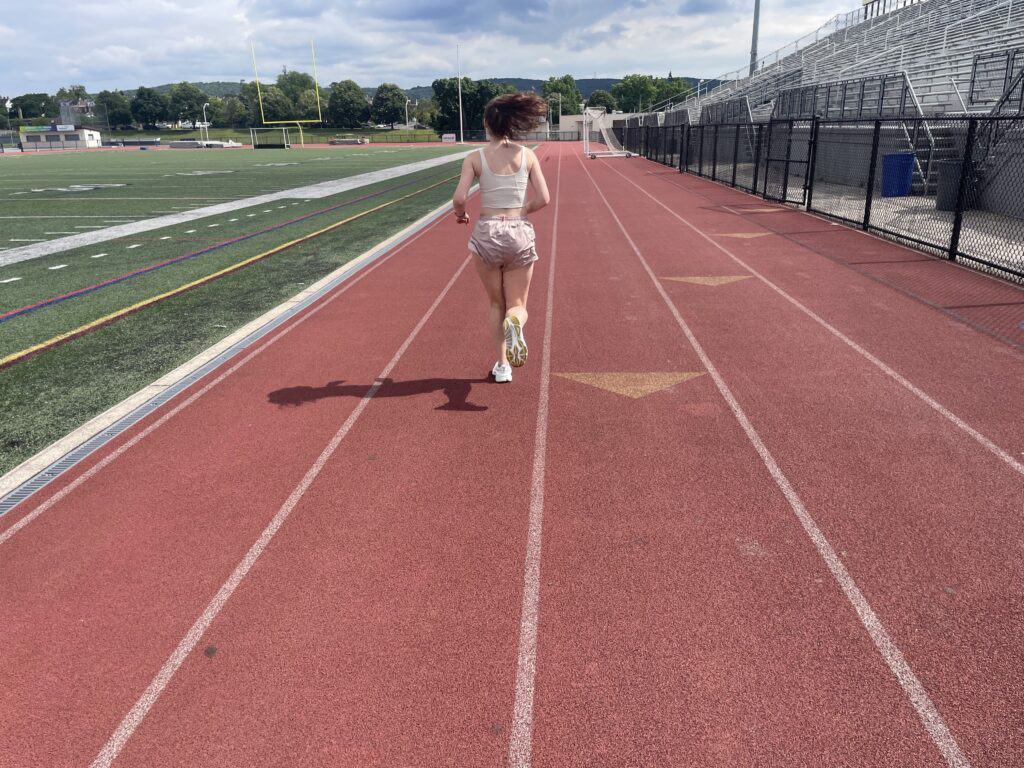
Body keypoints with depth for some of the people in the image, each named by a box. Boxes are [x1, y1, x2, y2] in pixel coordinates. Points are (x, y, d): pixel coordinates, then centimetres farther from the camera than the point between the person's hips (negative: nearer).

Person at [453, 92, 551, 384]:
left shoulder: (475, 158, -3)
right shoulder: (527, 155, 2)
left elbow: (459, 198, -11)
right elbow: (543, 198, 0)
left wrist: (460, 214, 11)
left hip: (487, 233, 0)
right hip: (520, 234, 1)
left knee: (496, 304, 18)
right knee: (517, 306, 11)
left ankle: (502, 365, 11)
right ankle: (514, 323, -27)